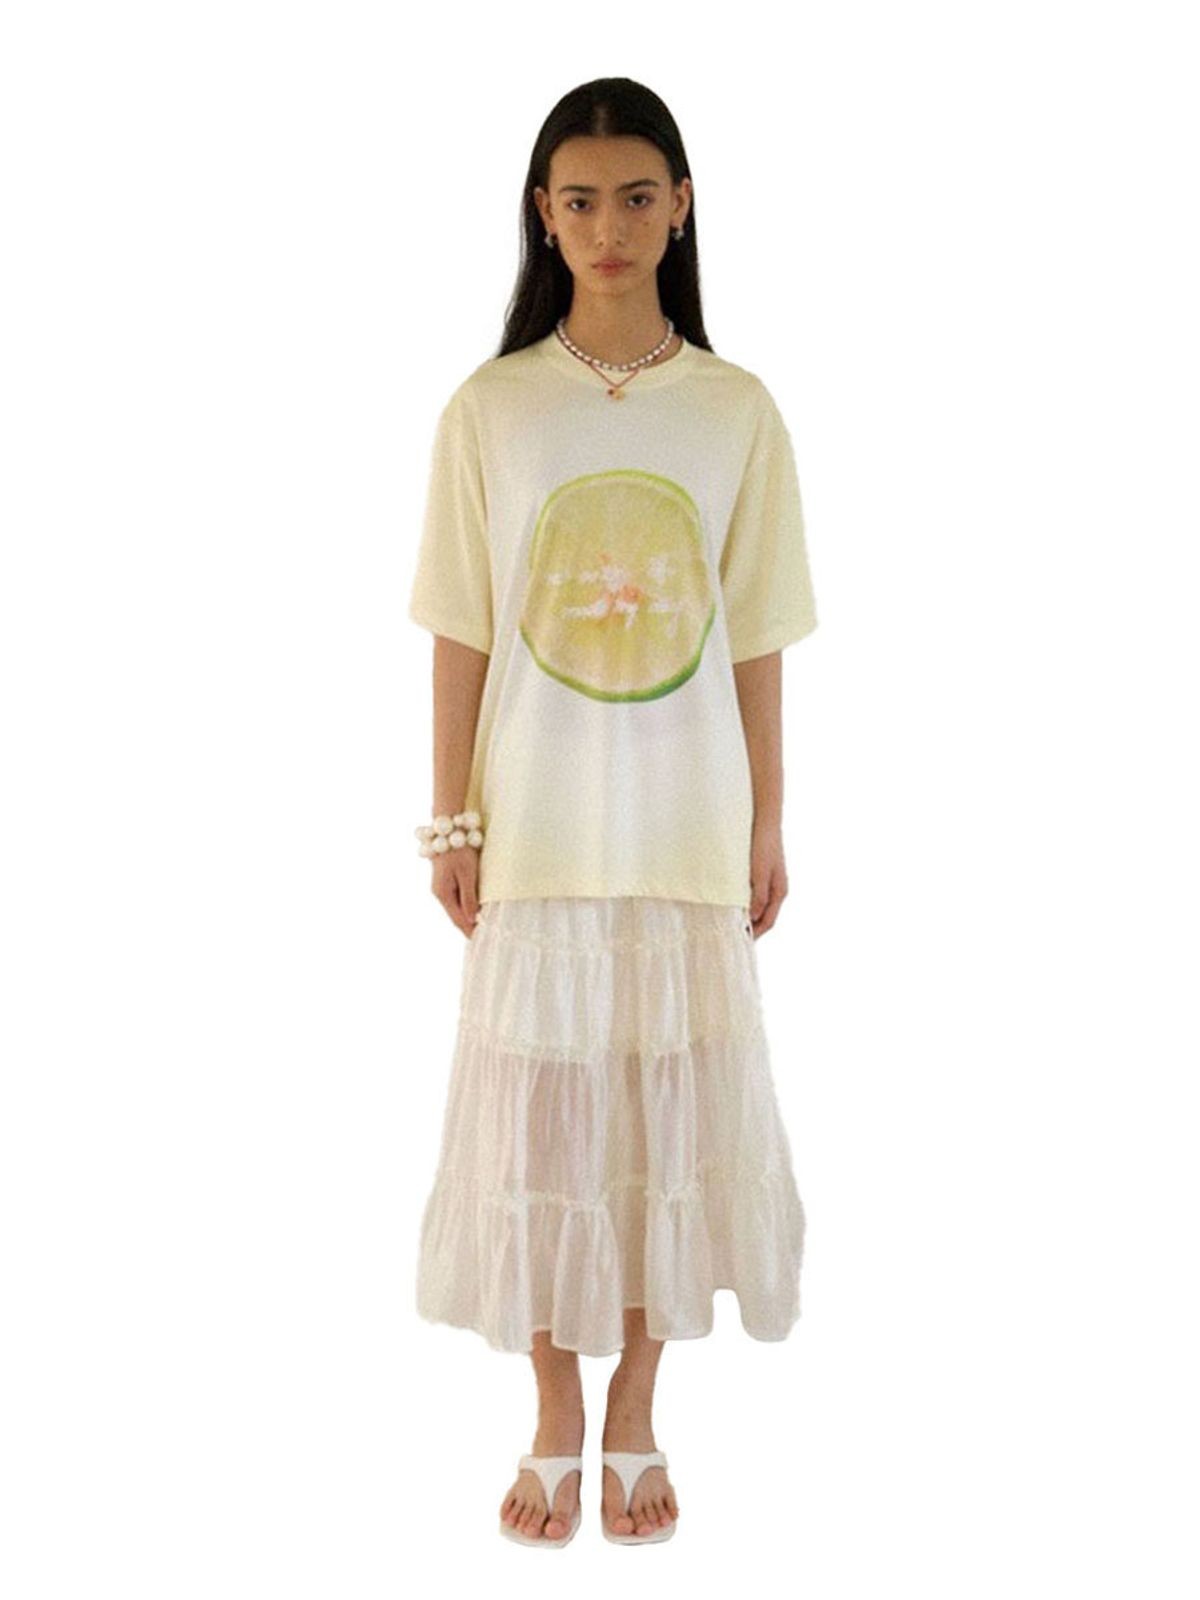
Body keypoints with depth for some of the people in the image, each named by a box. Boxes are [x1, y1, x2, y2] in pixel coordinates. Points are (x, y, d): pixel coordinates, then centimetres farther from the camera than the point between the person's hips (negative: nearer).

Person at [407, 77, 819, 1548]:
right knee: (539, 1112, 6)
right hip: (537, 820, 0)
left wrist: (767, 825, 3)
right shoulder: (489, 408, -2)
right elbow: (461, 637, -1)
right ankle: (556, 1431, 24)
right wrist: (451, 824, -3)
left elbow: (755, 642, 3)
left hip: (687, 824, 1)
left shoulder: (736, 410, 0)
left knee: (669, 1108, 8)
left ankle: (636, 1426, 26)